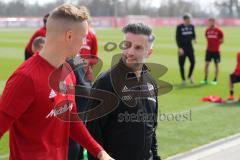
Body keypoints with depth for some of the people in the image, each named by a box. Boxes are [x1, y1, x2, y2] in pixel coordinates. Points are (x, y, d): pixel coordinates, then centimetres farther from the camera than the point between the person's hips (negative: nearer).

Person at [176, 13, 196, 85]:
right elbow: (177, 38, -8)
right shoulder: (179, 27, -8)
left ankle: (190, 76, 20)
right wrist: (179, 48, -15)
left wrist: (194, 39, -10)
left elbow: (193, 35, 14)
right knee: (181, 64, 0)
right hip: (182, 47, -3)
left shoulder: (192, 26, 5)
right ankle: (183, 79, 13)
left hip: (189, 46, 4)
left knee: (193, 62, -4)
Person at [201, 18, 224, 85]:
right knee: (206, 64, 2)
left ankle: (215, 80, 11)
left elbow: (221, 40, 1)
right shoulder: (207, 30, 3)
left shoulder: (219, 30, -7)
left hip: (216, 50, -3)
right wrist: (211, 43, 8)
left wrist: (216, 44, -1)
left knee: (216, 64, 4)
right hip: (208, 50, 3)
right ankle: (205, 79, 10)